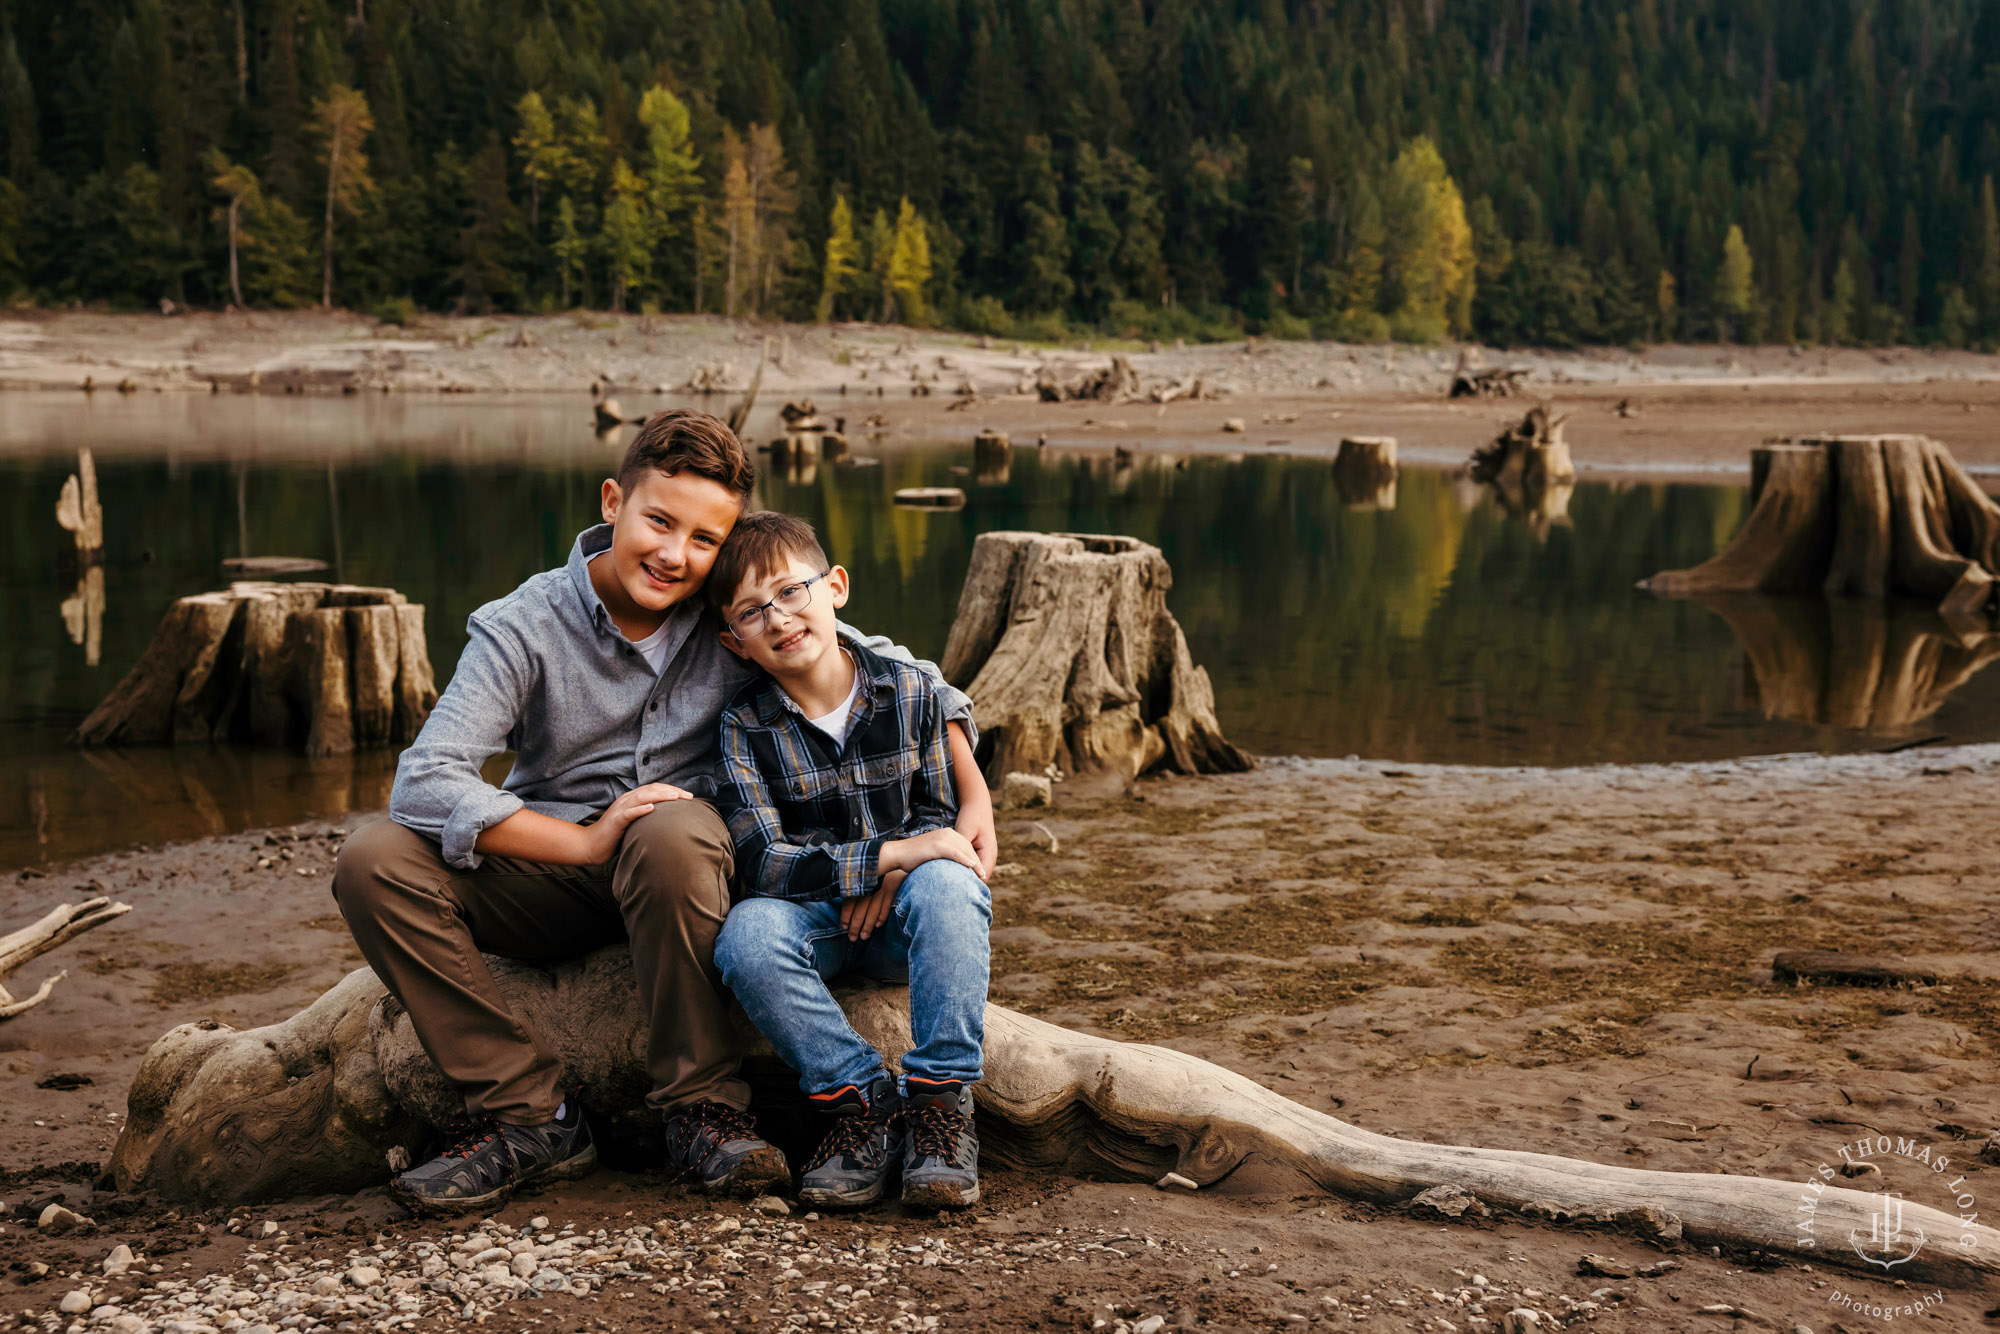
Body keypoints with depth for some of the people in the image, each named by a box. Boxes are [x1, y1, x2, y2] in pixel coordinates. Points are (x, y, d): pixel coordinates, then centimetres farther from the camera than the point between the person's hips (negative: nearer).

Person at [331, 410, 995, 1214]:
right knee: (373, 862, -24)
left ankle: (702, 1109, -20)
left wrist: (973, 798, -7)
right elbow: (424, 785, -22)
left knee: (672, 835, -38)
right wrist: (587, 842, -30)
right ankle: (530, 1115, -17)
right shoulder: (523, 627, -10)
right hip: (554, 872, 1)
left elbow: (902, 678, 5)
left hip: (682, 874, -1)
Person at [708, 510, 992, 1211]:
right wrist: (890, 854, -27)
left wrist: (897, 874, -19)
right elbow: (760, 863, -18)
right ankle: (863, 1099, -17)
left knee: (946, 884, -34)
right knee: (747, 938, -34)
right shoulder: (745, 725, -8)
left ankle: (940, 1100, -23)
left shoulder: (908, 691, -2)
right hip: (812, 918, 0)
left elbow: (939, 816, 5)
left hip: (899, 915, 1)